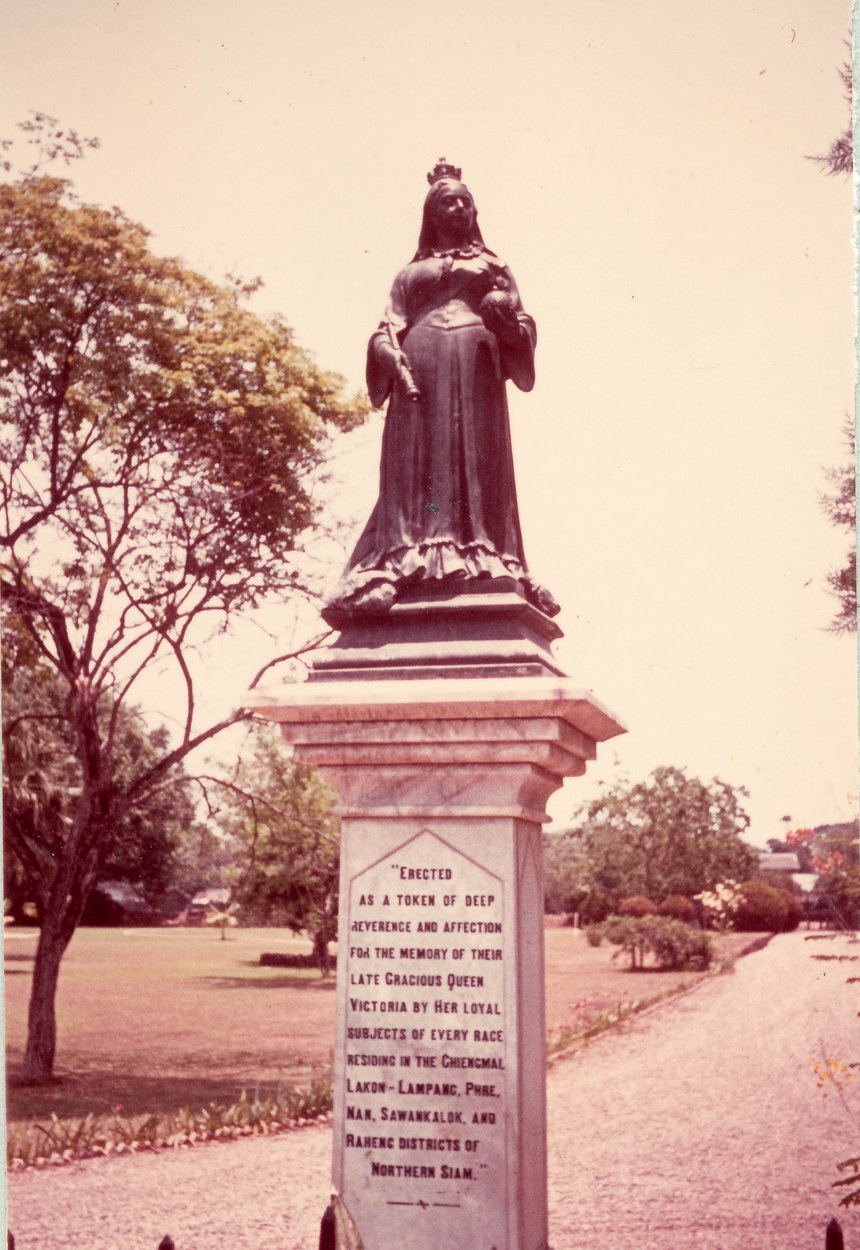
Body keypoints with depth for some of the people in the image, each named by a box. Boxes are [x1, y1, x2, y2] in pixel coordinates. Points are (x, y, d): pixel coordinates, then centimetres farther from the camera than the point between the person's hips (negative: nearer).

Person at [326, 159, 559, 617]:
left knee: (478, 459, -13)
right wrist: (394, 361, -8)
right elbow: (388, 330, 14)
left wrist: (505, 318, -11)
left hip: (476, 366, 0)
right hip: (419, 367, 0)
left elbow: (522, 326, 13)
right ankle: (400, 564, -25)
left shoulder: (493, 266, 25)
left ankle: (486, 564, -21)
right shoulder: (410, 273, 26)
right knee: (416, 460, -14)